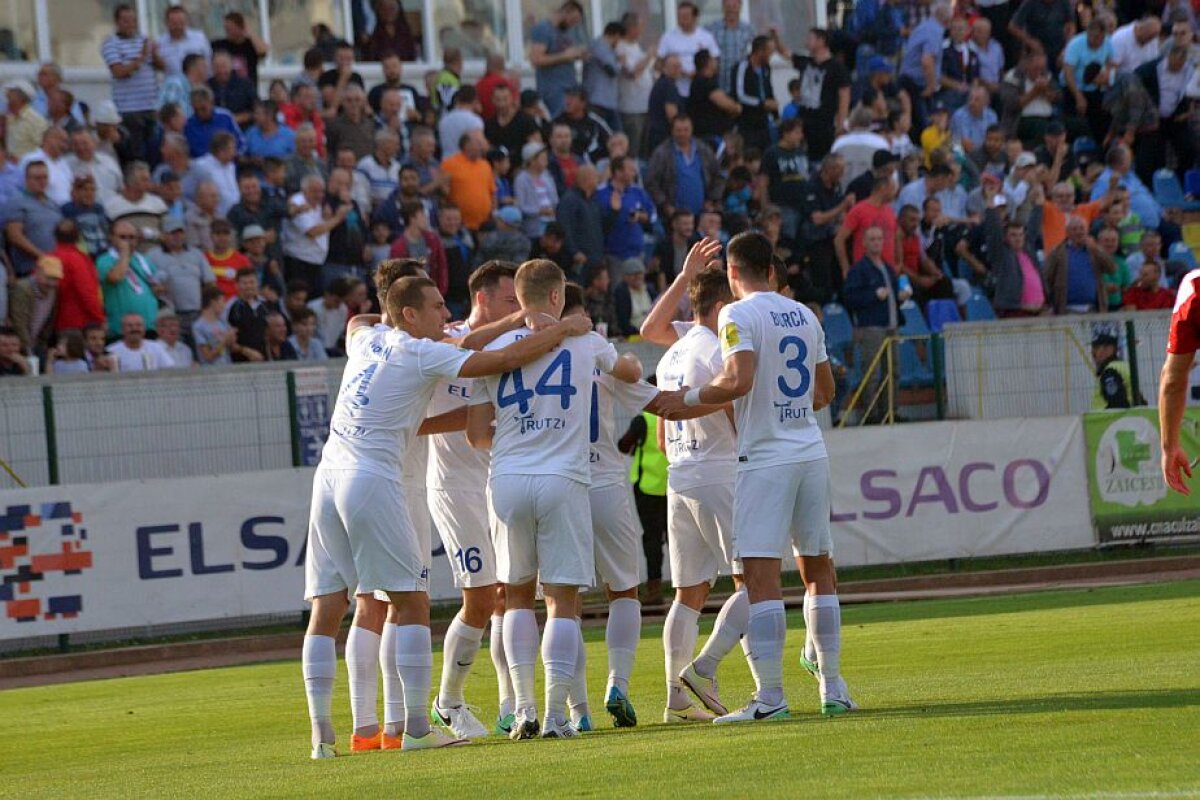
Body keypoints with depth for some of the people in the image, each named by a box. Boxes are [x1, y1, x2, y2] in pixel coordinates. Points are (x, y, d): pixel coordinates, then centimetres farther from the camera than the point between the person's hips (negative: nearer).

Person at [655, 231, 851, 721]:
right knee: (818, 570, 15)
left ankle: (770, 696, -15)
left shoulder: (738, 315, -8)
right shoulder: (805, 316, 13)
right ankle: (833, 689, 15)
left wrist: (687, 398, -6)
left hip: (765, 458, -7)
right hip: (811, 454, 7)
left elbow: (739, 380, -21)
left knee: (761, 576, -9)